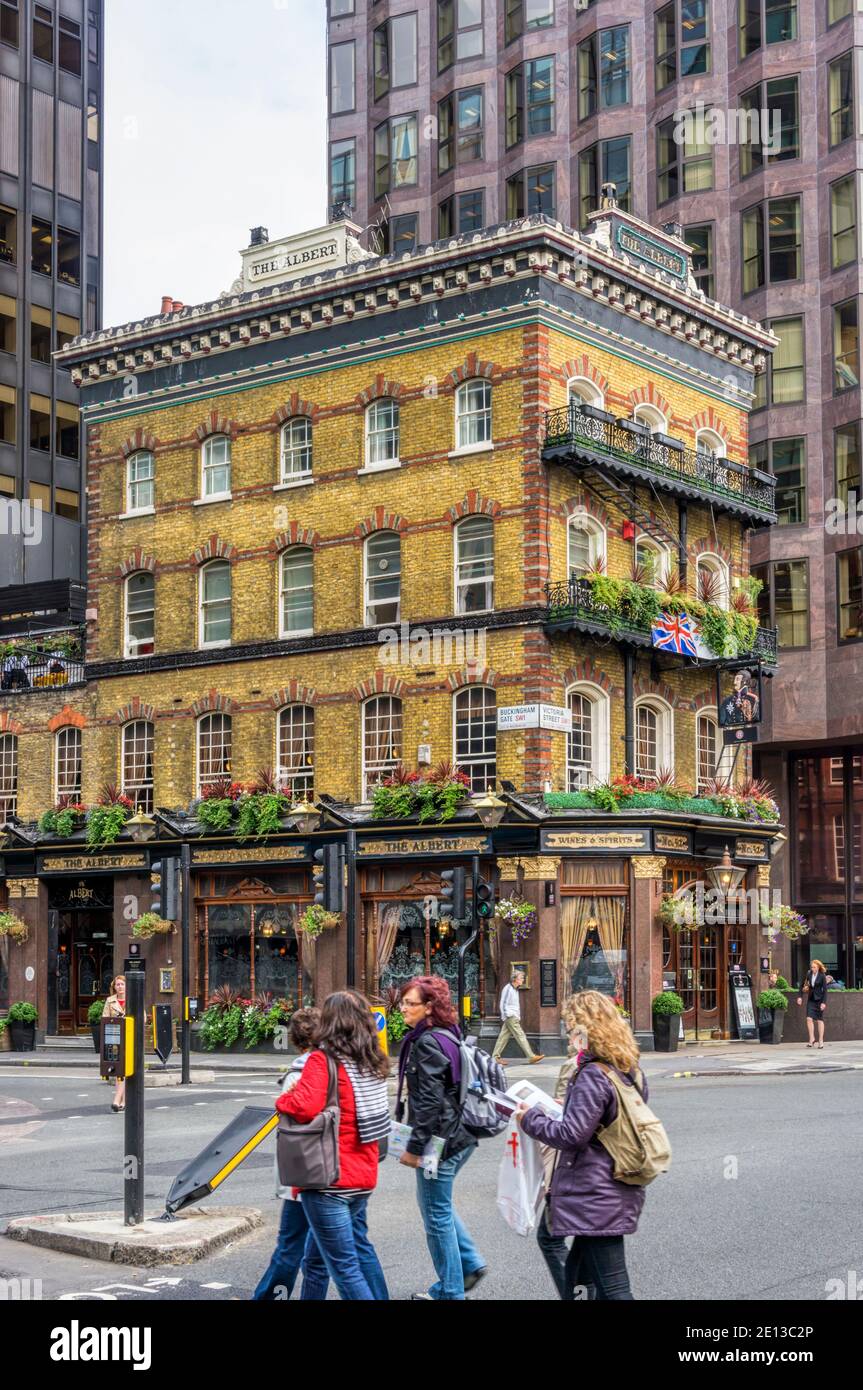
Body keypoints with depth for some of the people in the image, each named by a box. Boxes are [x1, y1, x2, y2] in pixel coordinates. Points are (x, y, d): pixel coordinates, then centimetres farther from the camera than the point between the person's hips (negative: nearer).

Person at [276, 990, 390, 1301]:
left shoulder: (322, 1059, -15)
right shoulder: (372, 1062, 8)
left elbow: (304, 1106, -28)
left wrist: (282, 1101, -8)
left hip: (329, 1178, -8)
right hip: (363, 1174, 8)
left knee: (344, 1265, -3)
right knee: (359, 1246, 26)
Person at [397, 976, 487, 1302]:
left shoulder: (427, 1043, -19)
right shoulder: (448, 1036, 10)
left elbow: (429, 1101, -22)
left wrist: (415, 1146, -18)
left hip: (440, 1139, -10)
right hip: (458, 1136, 10)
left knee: (437, 1214, 3)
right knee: (434, 1202, 24)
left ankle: (449, 1292, 14)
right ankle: (470, 1263, 27)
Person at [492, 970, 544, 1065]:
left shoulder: (515, 989, 17)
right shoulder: (508, 989, -12)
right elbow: (503, 1004, -13)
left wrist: (518, 1017, 16)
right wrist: (506, 1017, -15)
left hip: (514, 1017, 9)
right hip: (510, 1017, -9)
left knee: (503, 1037, 8)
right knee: (520, 1035, -9)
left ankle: (495, 1057, 10)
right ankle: (531, 1056, -11)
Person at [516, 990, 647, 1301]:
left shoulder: (592, 1075, -18)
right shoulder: (631, 1071, 11)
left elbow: (572, 1135, -19)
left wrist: (531, 1120, -5)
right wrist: (569, 1108, 20)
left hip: (595, 1197, -10)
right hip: (622, 1191, 10)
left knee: (613, 1289, -7)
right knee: (577, 1275, 19)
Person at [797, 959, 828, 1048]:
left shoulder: (822, 976, -9)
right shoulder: (809, 974, 2)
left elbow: (825, 990, -11)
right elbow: (803, 985, 11)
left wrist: (824, 1002, -17)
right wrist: (800, 996, 4)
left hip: (819, 999, -3)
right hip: (811, 999, 3)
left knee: (819, 1020, 2)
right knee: (809, 1018, -9)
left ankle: (821, 1041, 10)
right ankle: (811, 1039, 0)